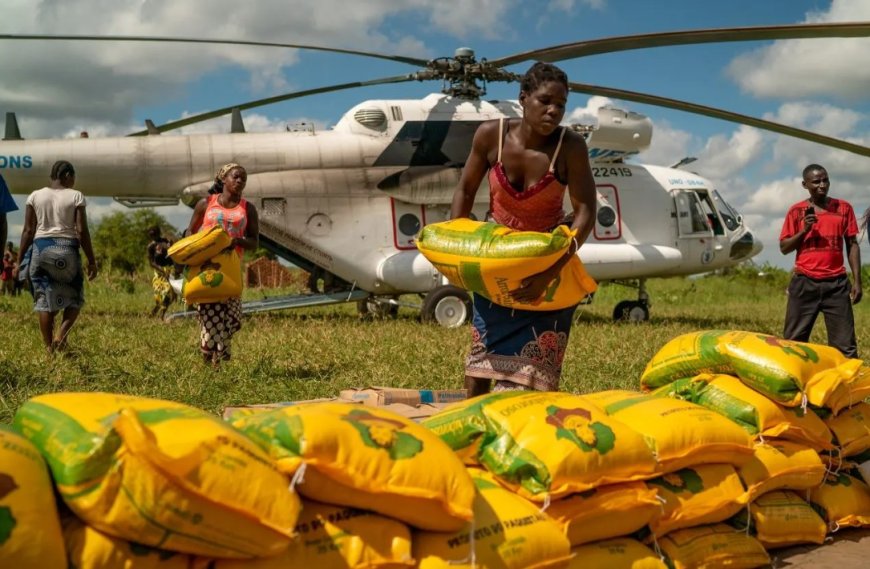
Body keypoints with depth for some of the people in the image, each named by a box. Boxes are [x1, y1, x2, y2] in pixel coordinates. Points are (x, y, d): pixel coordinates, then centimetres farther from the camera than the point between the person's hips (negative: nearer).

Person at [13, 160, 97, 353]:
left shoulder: (35, 196, 6)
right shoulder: (76, 196, -1)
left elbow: (28, 231, 3)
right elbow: (82, 231, -6)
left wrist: (19, 261, 7)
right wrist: (91, 261, -1)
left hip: (40, 249, 2)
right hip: (66, 250, -2)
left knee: (44, 300, 7)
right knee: (75, 298, 15)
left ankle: (49, 347, 6)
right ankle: (61, 335, -7)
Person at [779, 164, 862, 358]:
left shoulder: (843, 208, 6)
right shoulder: (797, 211, 4)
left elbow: (852, 245, 8)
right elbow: (784, 248, 4)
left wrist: (857, 280, 1)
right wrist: (804, 230, -12)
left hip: (836, 283, 0)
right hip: (805, 283, 0)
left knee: (845, 344, -1)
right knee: (793, 340, 2)